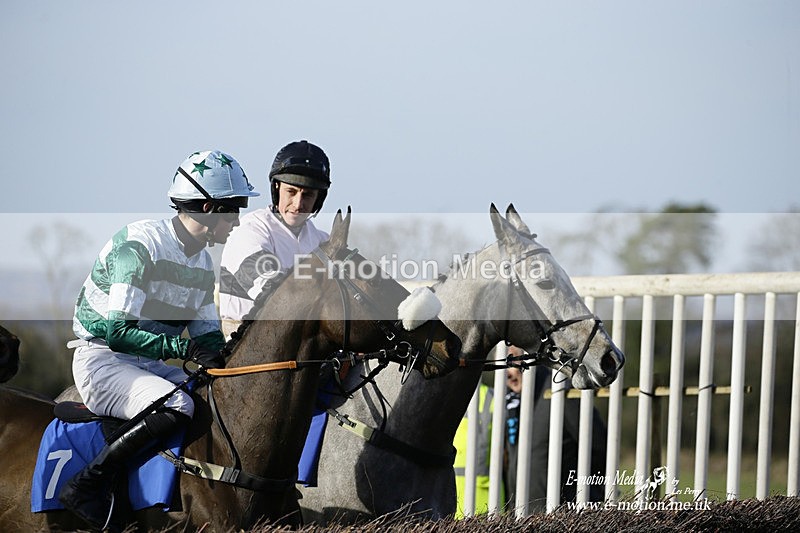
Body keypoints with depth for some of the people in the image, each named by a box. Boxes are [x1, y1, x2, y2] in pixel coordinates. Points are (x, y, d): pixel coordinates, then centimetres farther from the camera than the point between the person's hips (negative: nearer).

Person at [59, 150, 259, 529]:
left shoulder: (202, 261, 10)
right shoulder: (141, 244, -18)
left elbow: (207, 334, 15)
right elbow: (116, 332, -24)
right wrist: (183, 348, -30)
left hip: (150, 366, 9)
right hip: (101, 360, -9)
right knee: (177, 407, -32)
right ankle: (87, 487, -26)